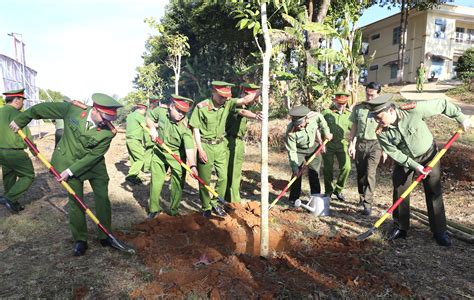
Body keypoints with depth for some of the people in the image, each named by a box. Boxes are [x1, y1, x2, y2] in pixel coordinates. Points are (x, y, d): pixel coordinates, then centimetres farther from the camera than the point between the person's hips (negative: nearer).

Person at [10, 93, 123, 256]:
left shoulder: (109, 132, -23)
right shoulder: (72, 108, -20)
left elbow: (93, 155, -20)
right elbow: (43, 108, -5)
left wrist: (71, 171, -22)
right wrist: (20, 120, 4)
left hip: (94, 164, 0)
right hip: (68, 161, 0)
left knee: (103, 198, 1)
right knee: (75, 201, 5)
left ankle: (105, 236, 18)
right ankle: (80, 240, 17)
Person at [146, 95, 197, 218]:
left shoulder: (185, 126, -24)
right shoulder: (160, 111, -14)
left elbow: (189, 147, -33)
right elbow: (149, 118, 8)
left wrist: (192, 165, -46)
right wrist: (152, 128, -12)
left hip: (177, 155, -2)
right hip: (159, 152, 3)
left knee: (178, 183, 0)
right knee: (156, 182, 7)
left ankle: (174, 210, 20)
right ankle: (154, 209, 25)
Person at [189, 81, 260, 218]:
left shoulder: (227, 103, -4)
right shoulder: (201, 107, -14)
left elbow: (245, 100, -16)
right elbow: (195, 129, -10)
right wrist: (200, 150, -13)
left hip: (221, 146, 4)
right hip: (205, 146, -4)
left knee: (223, 177, 6)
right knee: (204, 180, 7)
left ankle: (215, 202, 27)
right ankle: (206, 207, 25)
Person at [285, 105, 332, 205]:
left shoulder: (314, 117, -27)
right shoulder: (291, 131, -32)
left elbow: (321, 119, 0)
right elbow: (292, 151, -26)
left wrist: (326, 132, 2)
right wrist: (295, 167, -28)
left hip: (313, 148, 3)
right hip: (299, 150, -2)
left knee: (314, 173, 3)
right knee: (296, 173, -7)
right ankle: (293, 199, 6)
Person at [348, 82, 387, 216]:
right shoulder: (358, 108, 3)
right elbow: (354, 127, 7)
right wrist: (351, 144, 0)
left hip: (375, 144, -3)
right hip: (360, 143, 3)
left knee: (370, 174, -10)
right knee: (360, 173, 11)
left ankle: (368, 204, -6)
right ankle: (362, 198, 28)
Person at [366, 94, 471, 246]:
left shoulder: (413, 110, -31)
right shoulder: (381, 132, -23)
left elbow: (442, 104, -17)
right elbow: (394, 152, -16)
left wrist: (461, 117, -10)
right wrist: (414, 165, -21)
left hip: (429, 155, -1)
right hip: (404, 160, 2)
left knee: (434, 193, 4)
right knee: (399, 192, 3)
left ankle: (439, 231, 18)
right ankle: (400, 227, 21)